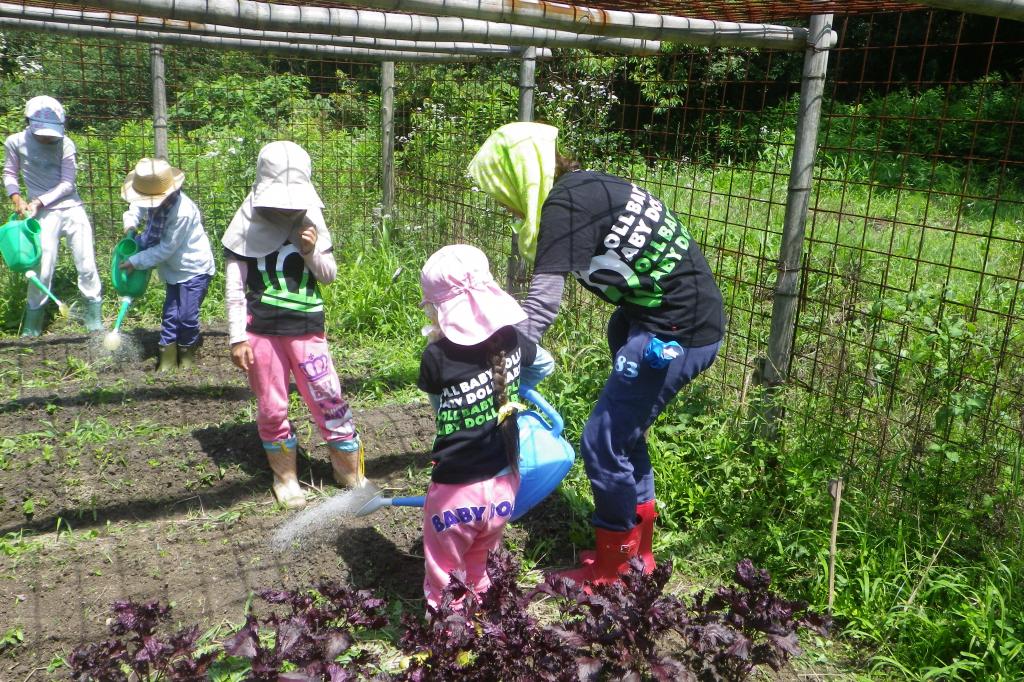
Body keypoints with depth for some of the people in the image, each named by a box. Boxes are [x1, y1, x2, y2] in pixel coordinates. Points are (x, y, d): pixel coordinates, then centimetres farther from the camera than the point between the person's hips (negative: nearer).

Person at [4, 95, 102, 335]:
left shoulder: (65, 144, -4)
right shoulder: (15, 142, -2)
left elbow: (67, 183, -6)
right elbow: (9, 173, 11)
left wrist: (39, 201, -14)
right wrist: (17, 198, -5)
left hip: (72, 208, 1)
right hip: (45, 214, -1)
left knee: (86, 265, 2)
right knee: (43, 269, -3)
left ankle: (94, 313, 16)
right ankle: (33, 321, 14)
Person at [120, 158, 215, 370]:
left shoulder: (183, 212, -31)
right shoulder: (154, 199, -9)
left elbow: (166, 249, -24)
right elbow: (137, 208, 16)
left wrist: (135, 261, -19)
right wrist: (130, 224, -5)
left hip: (195, 268, -7)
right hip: (175, 268, 7)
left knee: (187, 315, -5)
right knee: (170, 314, 8)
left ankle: (187, 352, 19)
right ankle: (167, 357, 16)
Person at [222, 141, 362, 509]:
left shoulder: (311, 220, 2)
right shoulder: (248, 225, -4)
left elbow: (329, 275, 9)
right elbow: (235, 287, -1)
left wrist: (313, 251, -12)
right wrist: (237, 337, -4)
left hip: (307, 329, 1)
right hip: (261, 330, -1)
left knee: (329, 401, 2)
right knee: (272, 409, 10)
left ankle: (351, 472, 19)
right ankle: (285, 476, 29)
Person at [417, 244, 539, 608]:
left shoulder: (436, 356, -19)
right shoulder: (511, 340, -7)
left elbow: (438, 404, -2)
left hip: (456, 491, -5)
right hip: (504, 483, 5)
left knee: (444, 582, 17)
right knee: (477, 568, 29)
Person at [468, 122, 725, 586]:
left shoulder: (563, 205, -19)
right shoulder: (581, 188, 11)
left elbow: (542, 303, -27)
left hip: (677, 330, -10)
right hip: (659, 316, 10)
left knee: (602, 444, -1)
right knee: (623, 435, 19)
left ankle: (610, 574, 19)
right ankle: (637, 552, 36)